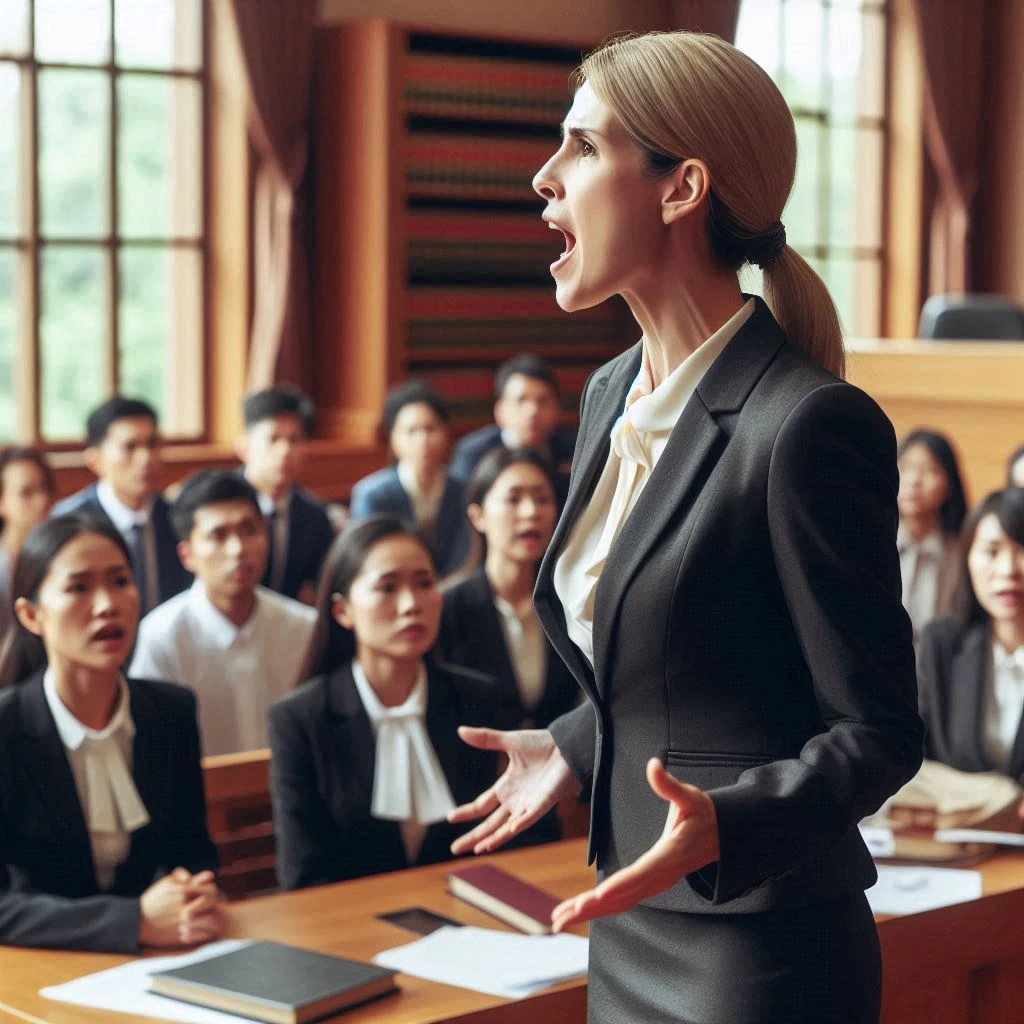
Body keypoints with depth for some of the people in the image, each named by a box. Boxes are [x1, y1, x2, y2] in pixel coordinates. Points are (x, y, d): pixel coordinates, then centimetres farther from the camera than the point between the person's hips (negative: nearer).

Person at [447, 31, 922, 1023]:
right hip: (629, 928, 8)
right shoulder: (609, 394, 6)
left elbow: (876, 731, -17)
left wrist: (721, 825, -30)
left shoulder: (810, 426, -20)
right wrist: (569, 749, 16)